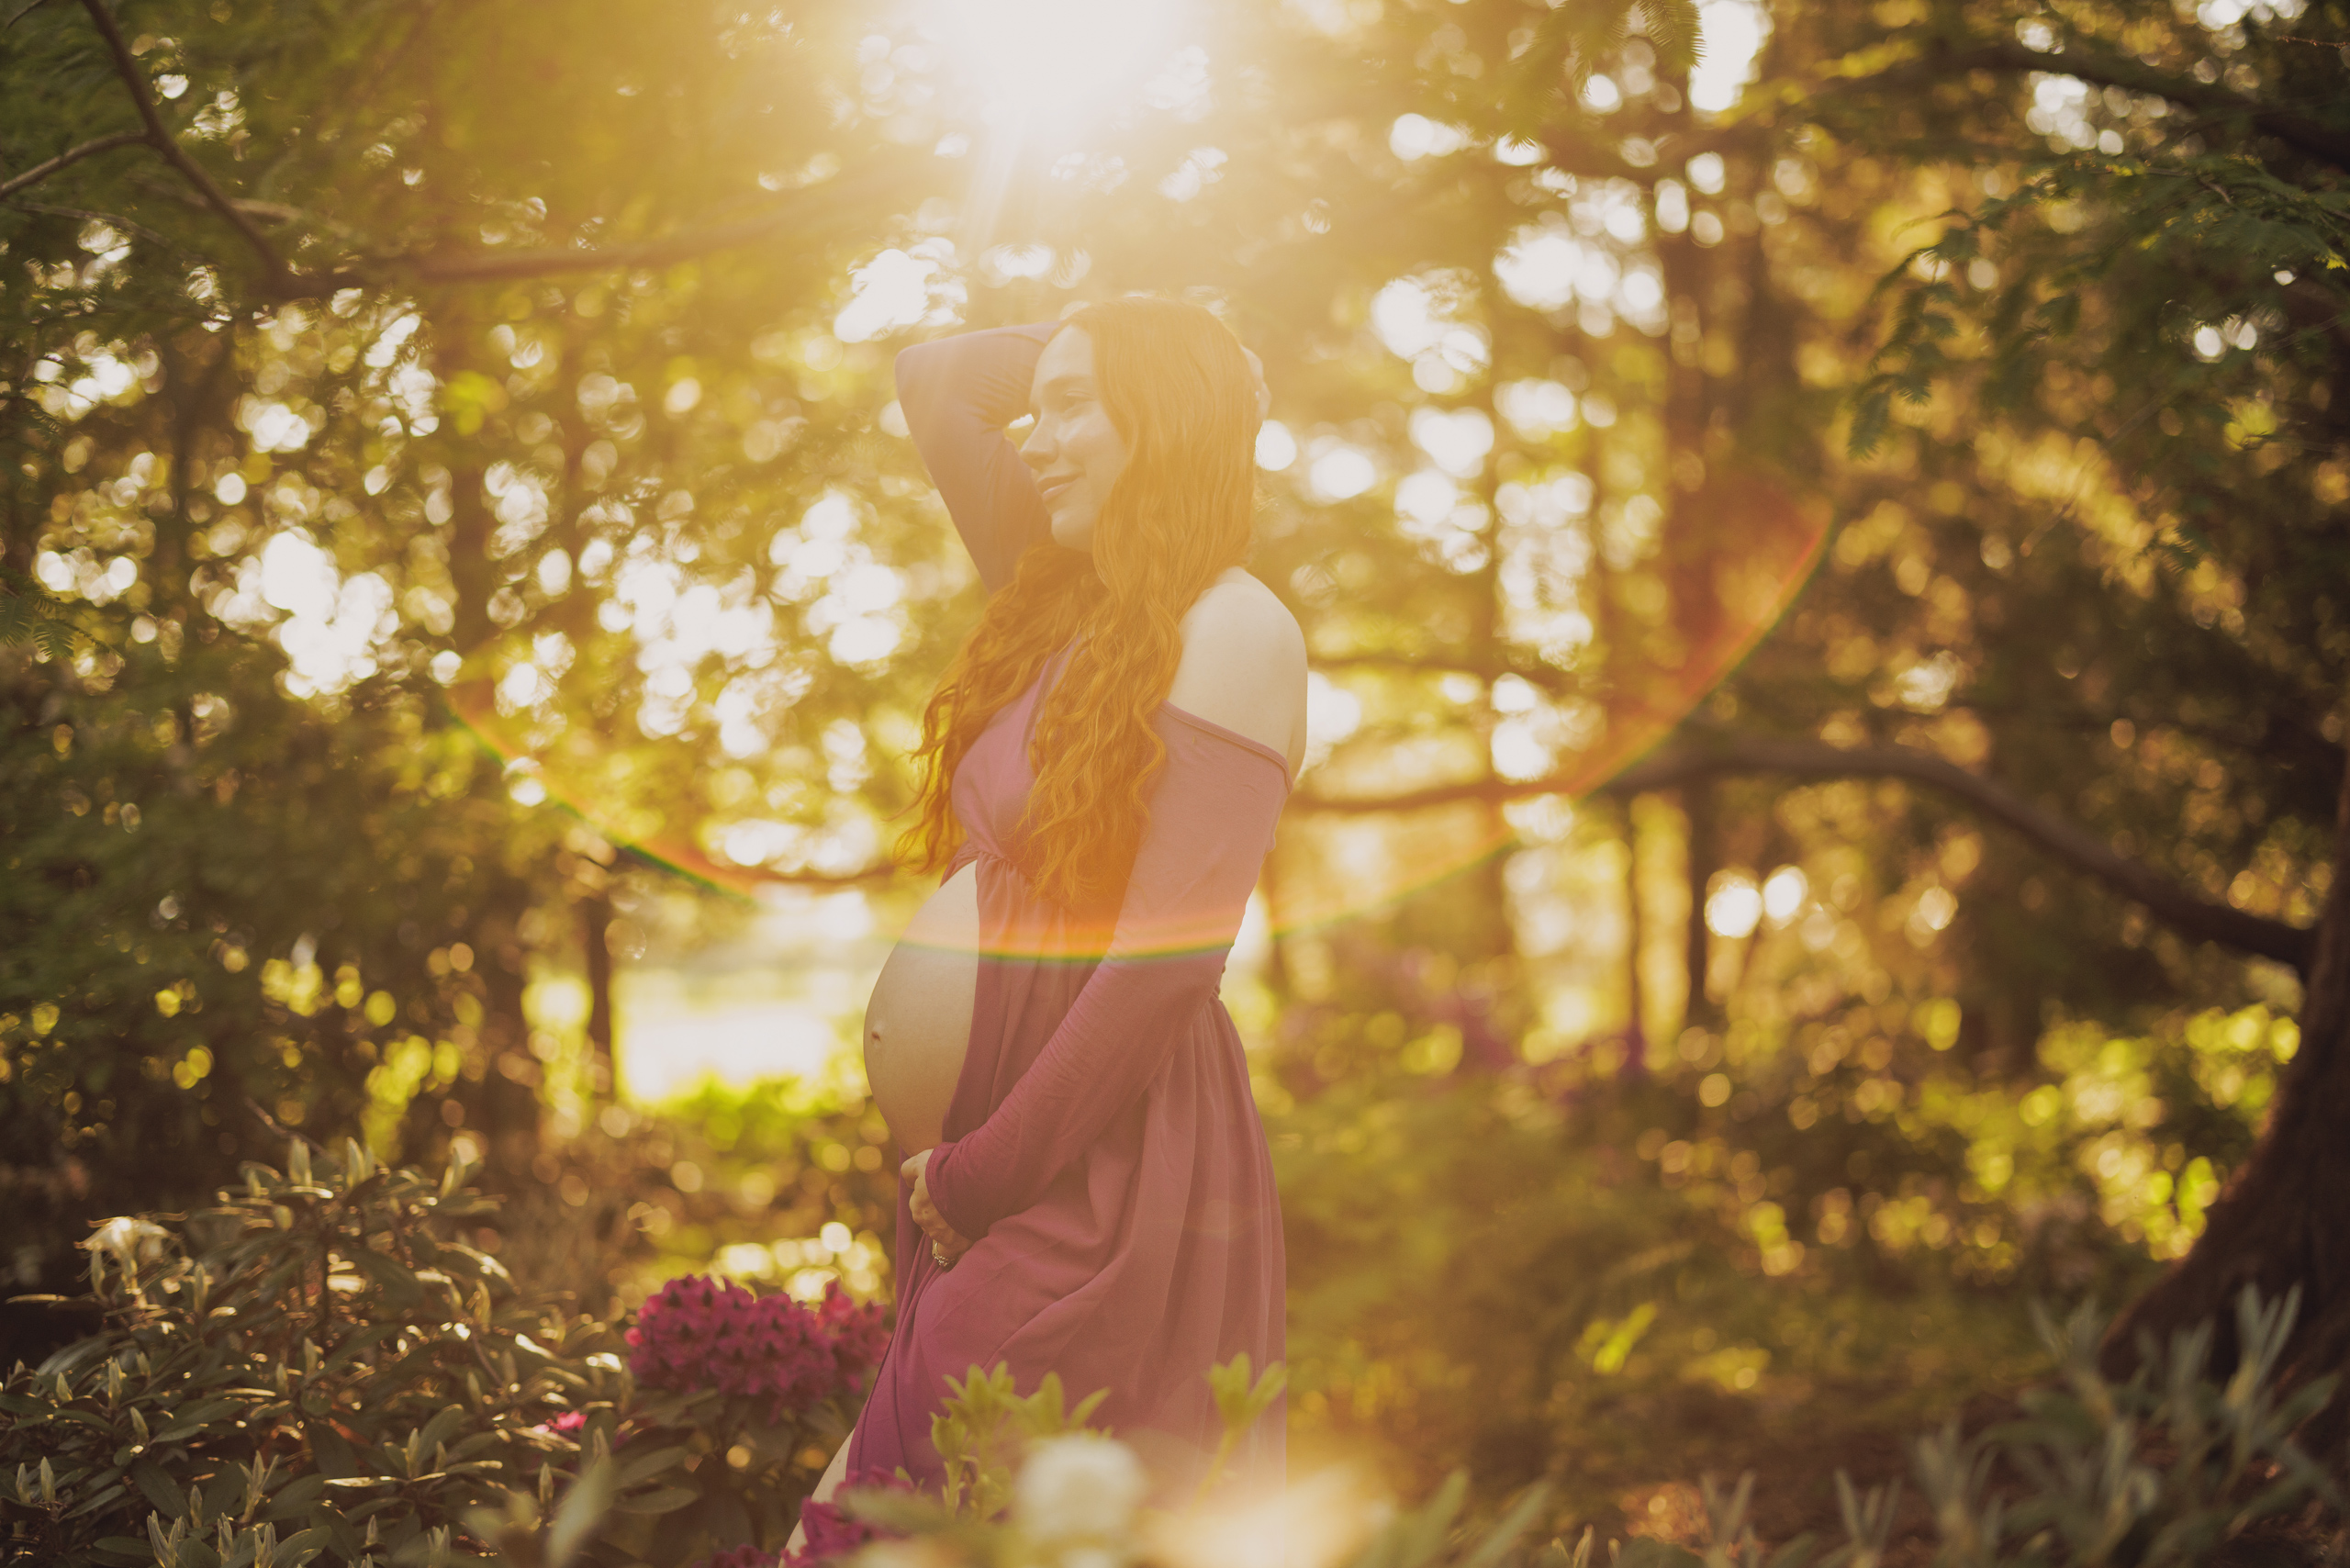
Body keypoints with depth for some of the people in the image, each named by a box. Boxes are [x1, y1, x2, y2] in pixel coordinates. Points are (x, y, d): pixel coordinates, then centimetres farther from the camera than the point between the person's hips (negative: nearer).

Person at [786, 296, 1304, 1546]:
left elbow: (1166, 958, -17)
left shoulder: (1235, 631, -11)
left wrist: (986, 1174, -13)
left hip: (1113, 1161, -8)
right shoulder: (1066, 599, 12)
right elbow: (933, 383, 22)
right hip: (997, 1153, 8)